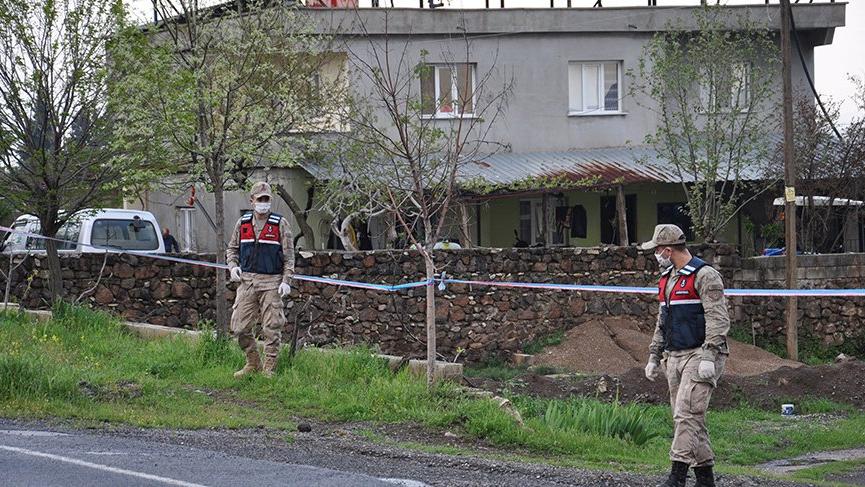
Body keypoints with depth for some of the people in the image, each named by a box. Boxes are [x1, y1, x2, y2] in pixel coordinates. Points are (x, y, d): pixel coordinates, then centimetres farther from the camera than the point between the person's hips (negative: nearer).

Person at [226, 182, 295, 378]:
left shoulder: (280, 224, 0)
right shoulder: (243, 223, 9)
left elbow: (289, 255, 0)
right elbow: (232, 248, 20)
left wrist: (286, 281, -9)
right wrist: (233, 266, 0)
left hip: (271, 282, -3)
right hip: (247, 281, 3)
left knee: (272, 328, -2)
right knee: (239, 327, 1)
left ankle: (269, 368, 7)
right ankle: (253, 363, 18)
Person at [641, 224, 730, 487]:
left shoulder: (704, 275, -10)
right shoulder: (667, 278, 18)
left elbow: (718, 319, -17)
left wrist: (709, 357, -23)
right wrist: (654, 356, 20)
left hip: (699, 355, -9)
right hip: (675, 357, 9)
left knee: (686, 414, -16)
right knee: (689, 418, 8)